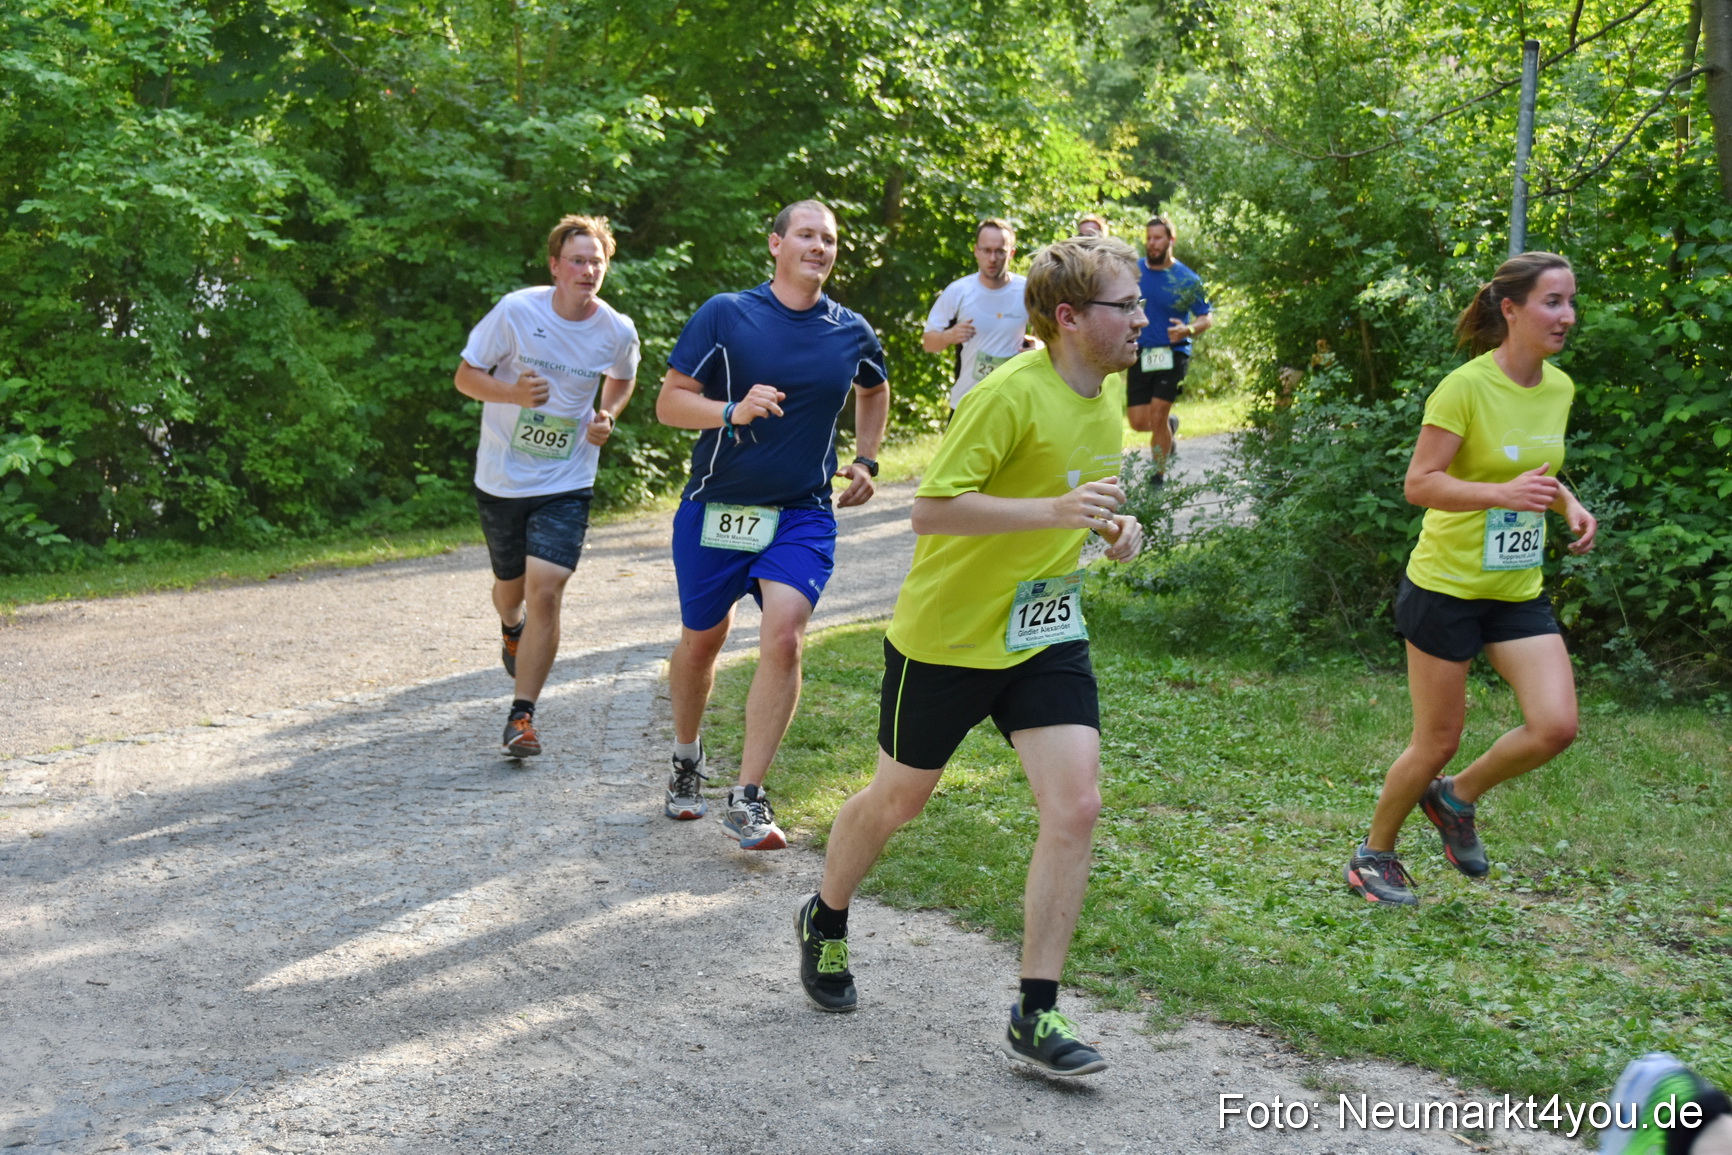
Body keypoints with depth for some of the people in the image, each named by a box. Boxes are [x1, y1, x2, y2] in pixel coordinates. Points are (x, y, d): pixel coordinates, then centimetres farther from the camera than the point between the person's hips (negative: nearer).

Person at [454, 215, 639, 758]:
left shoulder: (618, 332, -6)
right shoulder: (516, 311, -13)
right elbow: (466, 376, -6)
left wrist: (607, 416, -3)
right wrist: (514, 393, -26)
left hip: (566, 485, 0)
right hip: (502, 478, 0)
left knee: (545, 590, -16)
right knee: (511, 586, 17)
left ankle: (522, 715, -7)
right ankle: (512, 630, 57)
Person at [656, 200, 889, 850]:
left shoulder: (853, 333, 5)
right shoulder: (725, 315, -5)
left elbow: (874, 392, 27)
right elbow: (669, 403, -6)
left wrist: (865, 461, 16)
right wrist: (734, 411, -22)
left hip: (803, 515, 1)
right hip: (716, 507, -1)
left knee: (784, 637, -18)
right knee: (701, 640, 13)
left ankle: (747, 799, -11)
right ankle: (686, 760, 40)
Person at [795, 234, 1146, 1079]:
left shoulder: (1110, 390, 4)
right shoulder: (1011, 394, -22)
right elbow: (931, 508, -26)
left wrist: (1114, 526, 2)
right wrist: (1053, 509, -34)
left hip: (1047, 634, 6)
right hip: (948, 633, -6)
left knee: (1075, 805, -9)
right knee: (899, 799, 12)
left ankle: (1035, 1015, 0)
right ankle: (825, 922, 42)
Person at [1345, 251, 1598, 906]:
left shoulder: (1559, 387, 5)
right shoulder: (1466, 388, -17)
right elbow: (1418, 485, -19)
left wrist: (1568, 505, 2)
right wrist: (1504, 493, -32)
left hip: (1519, 590, 6)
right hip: (1446, 584, -6)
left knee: (1556, 726, -8)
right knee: (1437, 743, 2)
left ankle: (1457, 797, 19)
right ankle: (1374, 855, 26)